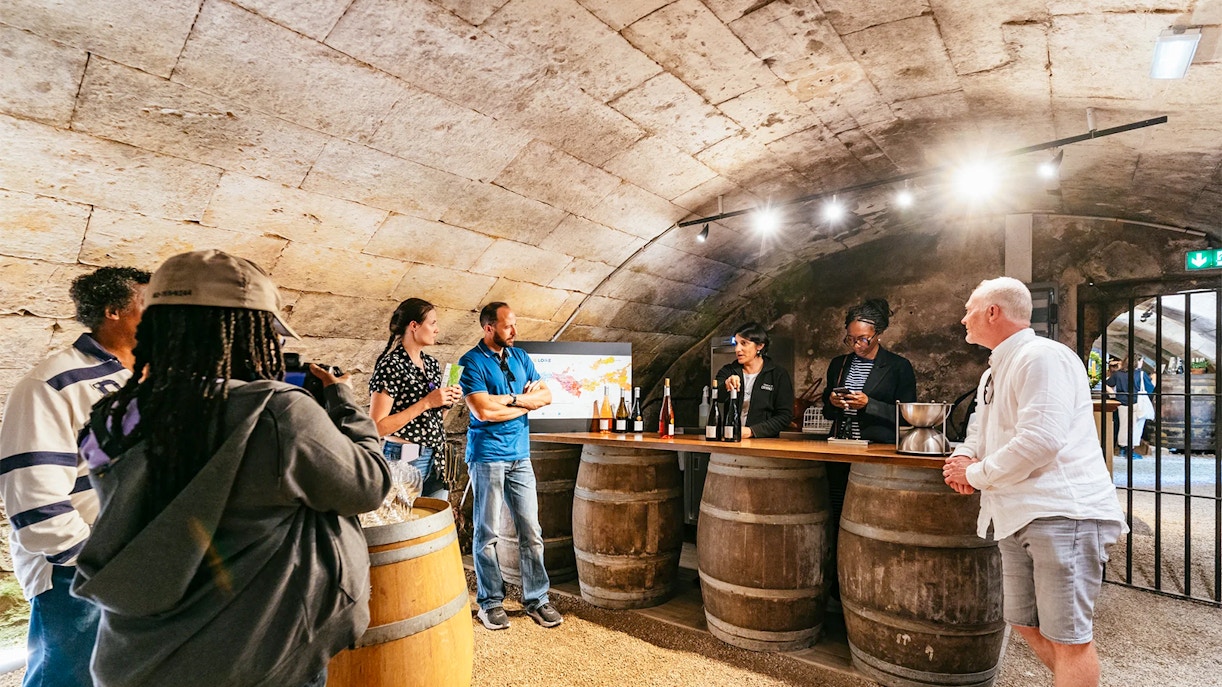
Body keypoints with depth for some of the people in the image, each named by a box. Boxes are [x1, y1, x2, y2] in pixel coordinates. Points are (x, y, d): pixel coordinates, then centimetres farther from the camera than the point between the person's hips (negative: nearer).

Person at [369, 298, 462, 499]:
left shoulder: (432, 364, 8)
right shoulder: (390, 366, -13)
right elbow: (377, 427, -17)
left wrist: (446, 402, -1)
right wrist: (425, 403, -19)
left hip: (436, 458, 7)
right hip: (405, 459, -7)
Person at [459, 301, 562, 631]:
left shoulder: (520, 357, 11)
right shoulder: (472, 363, -7)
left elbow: (546, 396, 8)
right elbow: (483, 410, -18)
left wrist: (511, 399, -9)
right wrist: (526, 403, -7)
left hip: (520, 456, 5)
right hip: (487, 456, -5)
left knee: (531, 531, 7)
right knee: (487, 533, 6)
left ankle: (537, 599, 20)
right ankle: (490, 602, 22)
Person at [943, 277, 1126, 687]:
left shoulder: (1043, 356, -12)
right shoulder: (994, 373, 18)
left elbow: (1040, 439, -23)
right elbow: (981, 431, 27)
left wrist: (976, 474, -12)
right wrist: (963, 458, 4)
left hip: (1061, 512, -9)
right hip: (1017, 515, 9)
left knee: (1066, 634, -3)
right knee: (1026, 623, 15)